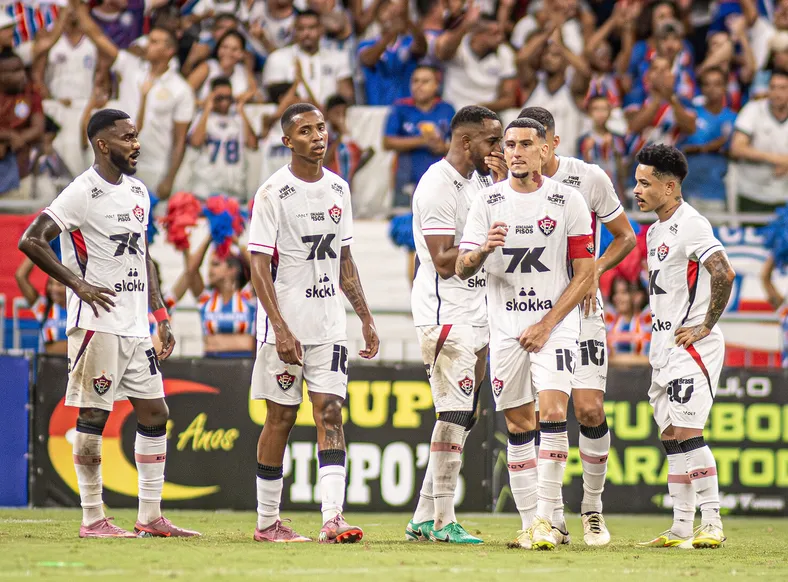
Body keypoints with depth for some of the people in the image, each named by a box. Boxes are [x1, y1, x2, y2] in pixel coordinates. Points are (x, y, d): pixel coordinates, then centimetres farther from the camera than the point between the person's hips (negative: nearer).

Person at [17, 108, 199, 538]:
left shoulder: (138, 193, 14)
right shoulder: (83, 193, -11)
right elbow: (30, 241, -16)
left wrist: (161, 316, 17)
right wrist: (78, 284, -18)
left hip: (136, 326, 8)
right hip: (97, 324, -8)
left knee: (154, 413, 7)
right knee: (93, 418, -4)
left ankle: (151, 517, 12)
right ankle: (93, 519, 2)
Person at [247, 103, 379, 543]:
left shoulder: (338, 188, 10)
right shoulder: (274, 193, -8)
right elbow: (260, 267, -11)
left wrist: (366, 318, 14)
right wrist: (281, 329, -19)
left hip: (329, 324, 5)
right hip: (285, 326, -5)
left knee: (330, 412, -6)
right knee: (282, 416, 2)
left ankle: (333, 519, -14)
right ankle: (267, 520, 13)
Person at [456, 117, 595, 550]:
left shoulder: (567, 201, -2)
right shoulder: (488, 202, 5)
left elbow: (585, 274, -1)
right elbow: (462, 268, 1)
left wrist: (547, 324, -10)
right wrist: (483, 249, -23)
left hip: (555, 324, -3)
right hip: (506, 327, 3)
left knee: (553, 413, -18)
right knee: (519, 426, 5)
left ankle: (545, 518, -15)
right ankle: (529, 524, 11)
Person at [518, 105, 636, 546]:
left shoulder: (590, 178, -4)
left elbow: (626, 237, 6)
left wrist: (594, 270, -9)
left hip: (579, 309, -2)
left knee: (590, 410, -11)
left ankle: (593, 508, 8)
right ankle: (554, 520, 6)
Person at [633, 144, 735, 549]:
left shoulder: (690, 224, -14)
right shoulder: (654, 231, 16)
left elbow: (724, 274, -26)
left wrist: (704, 327, -20)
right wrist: (657, 343, 18)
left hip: (692, 346, -10)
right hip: (664, 346, 10)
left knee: (688, 433, -14)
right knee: (671, 436, 9)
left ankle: (712, 523, -11)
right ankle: (682, 528, 12)